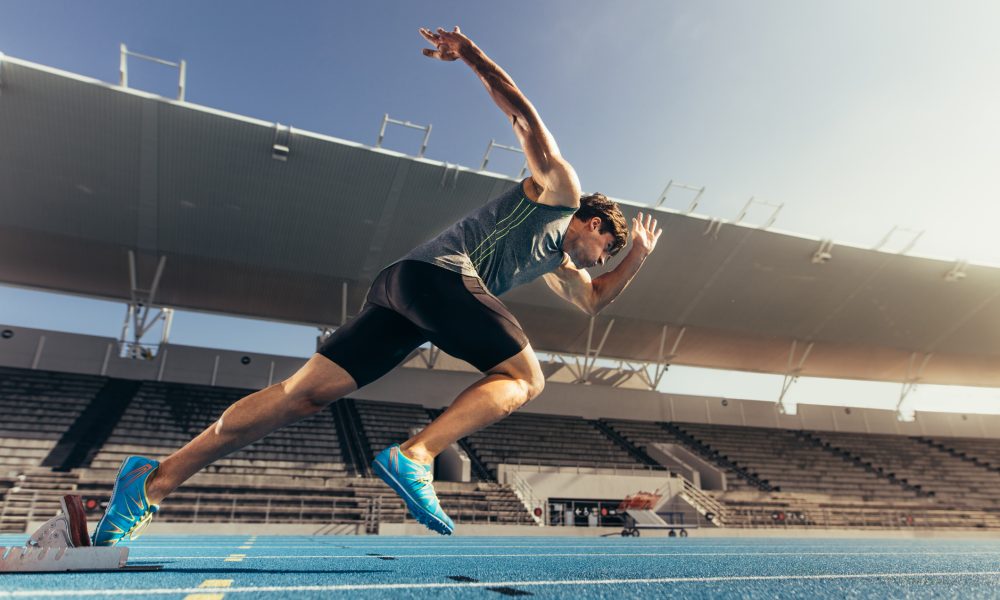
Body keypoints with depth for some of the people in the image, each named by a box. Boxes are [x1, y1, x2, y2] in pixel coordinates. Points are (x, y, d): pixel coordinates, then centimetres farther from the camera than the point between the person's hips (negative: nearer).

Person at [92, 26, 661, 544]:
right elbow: (525, 115, 9)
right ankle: (415, 455, -21)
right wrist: (469, 53, 1)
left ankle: (155, 480, -3)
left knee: (307, 393, -2)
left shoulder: (557, 260, 36)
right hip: (439, 273, -8)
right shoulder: (561, 189, 14)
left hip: (401, 288, 8)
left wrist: (637, 260, 40)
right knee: (526, 378, -2)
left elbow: (594, 299, 46)